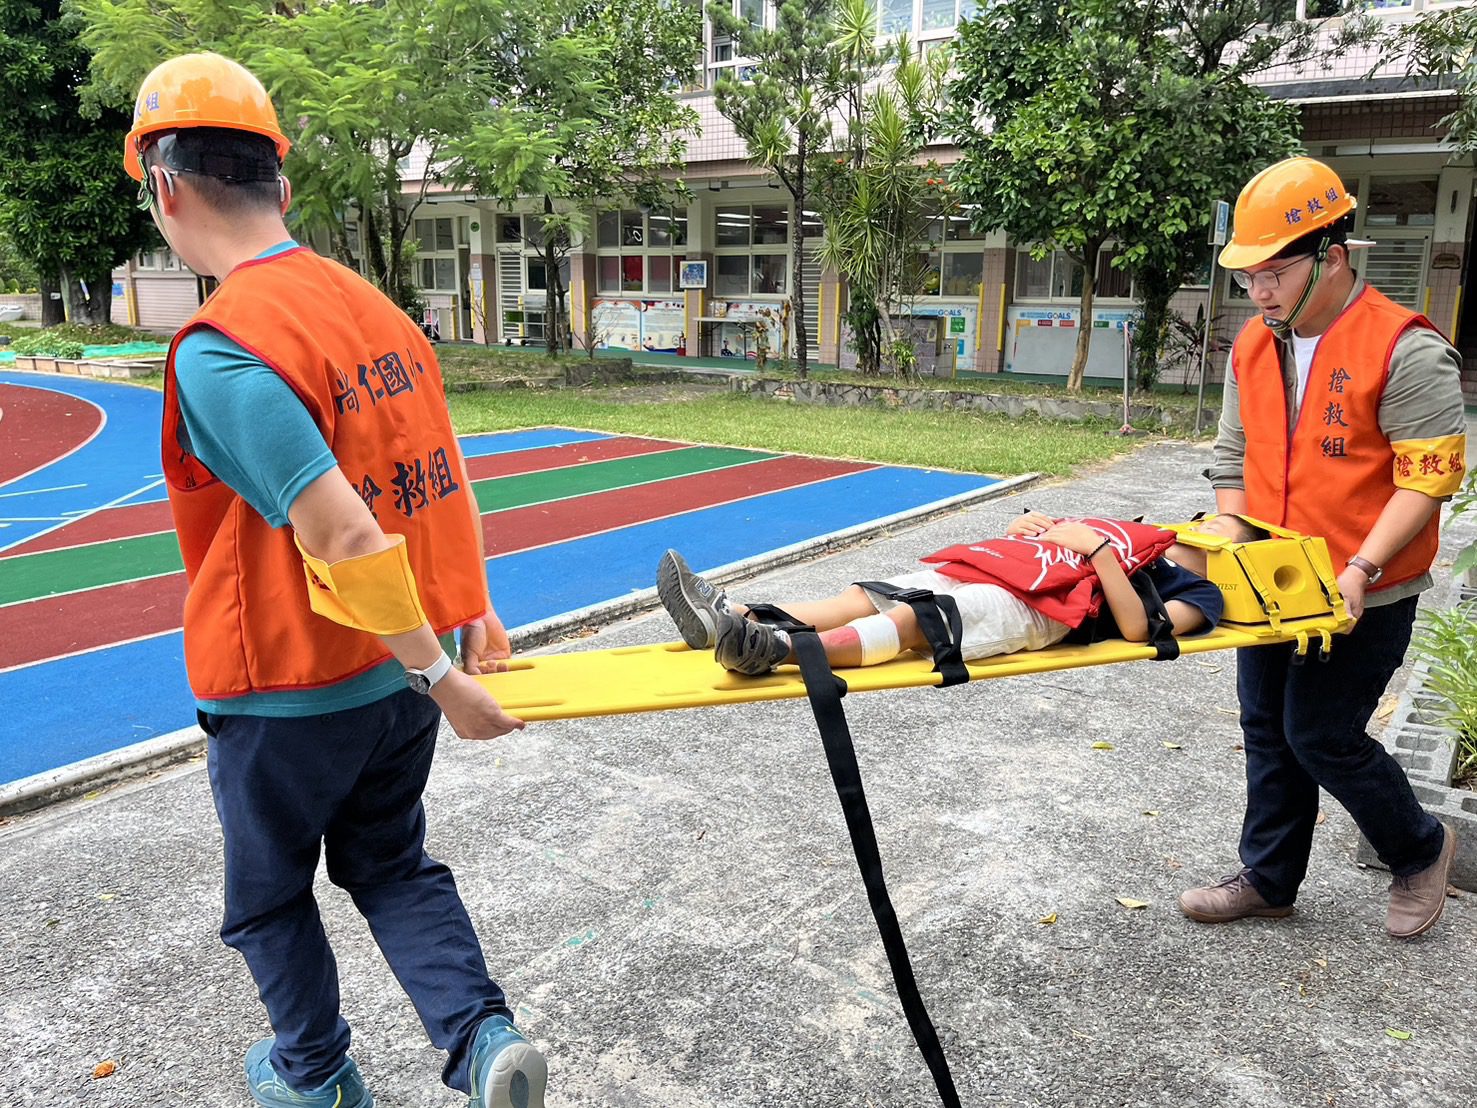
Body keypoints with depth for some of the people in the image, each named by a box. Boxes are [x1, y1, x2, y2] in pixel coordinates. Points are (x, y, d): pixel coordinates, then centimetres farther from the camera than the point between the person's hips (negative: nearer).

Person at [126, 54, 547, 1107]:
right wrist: (474, 613, 17)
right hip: (400, 672, 7)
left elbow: (342, 537, -28)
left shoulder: (219, 353, -23)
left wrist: (438, 672, -19)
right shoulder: (373, 307, 2)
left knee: (270, 895, 20)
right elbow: (441, 474, 8)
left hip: (290, 691, -6)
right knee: (393, 864, 24)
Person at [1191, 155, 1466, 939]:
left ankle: (1420, 850, 29)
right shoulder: (1252, 348, 5)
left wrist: (1360, 570, -26)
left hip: (1362, 600, -6)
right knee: (1267, 730, 13)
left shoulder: (1405, 351, -15)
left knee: (1320, 736, 0)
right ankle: (1267, 880, 30)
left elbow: (1428, 479, -17)